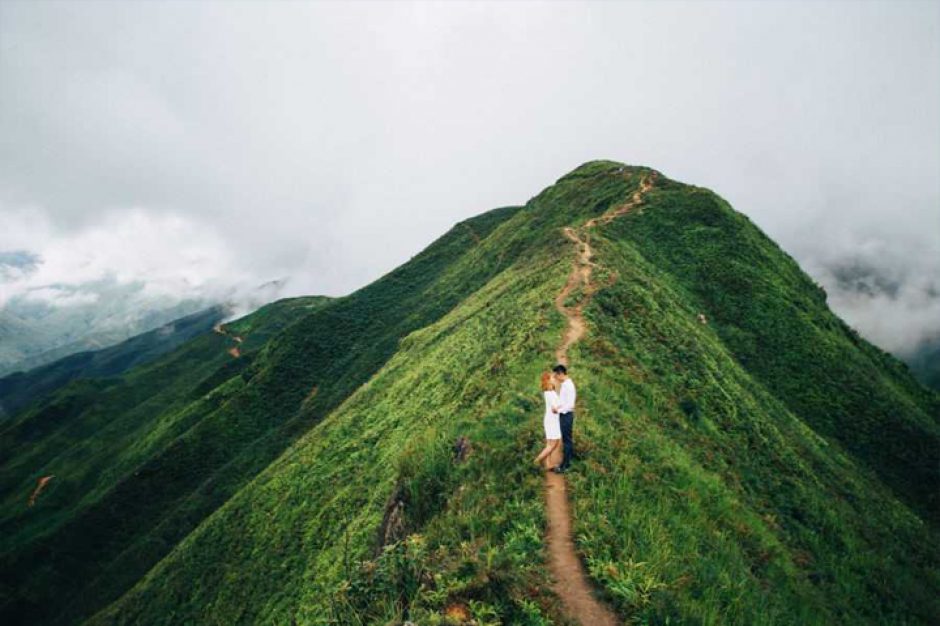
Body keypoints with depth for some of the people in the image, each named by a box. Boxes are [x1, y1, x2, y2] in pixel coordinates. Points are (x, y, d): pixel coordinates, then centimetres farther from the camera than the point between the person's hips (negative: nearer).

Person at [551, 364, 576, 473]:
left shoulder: (568, 385, -20)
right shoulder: (564, 384, 10)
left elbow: (570, 404, -23)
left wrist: (559, 410, -19)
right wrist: (558, 407, 1)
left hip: (566, 415, -10)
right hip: (564, 415, 10)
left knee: (566, 440, -2)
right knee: (567, 439, 15)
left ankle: (564, 466, 5)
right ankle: (568, 462, 25)